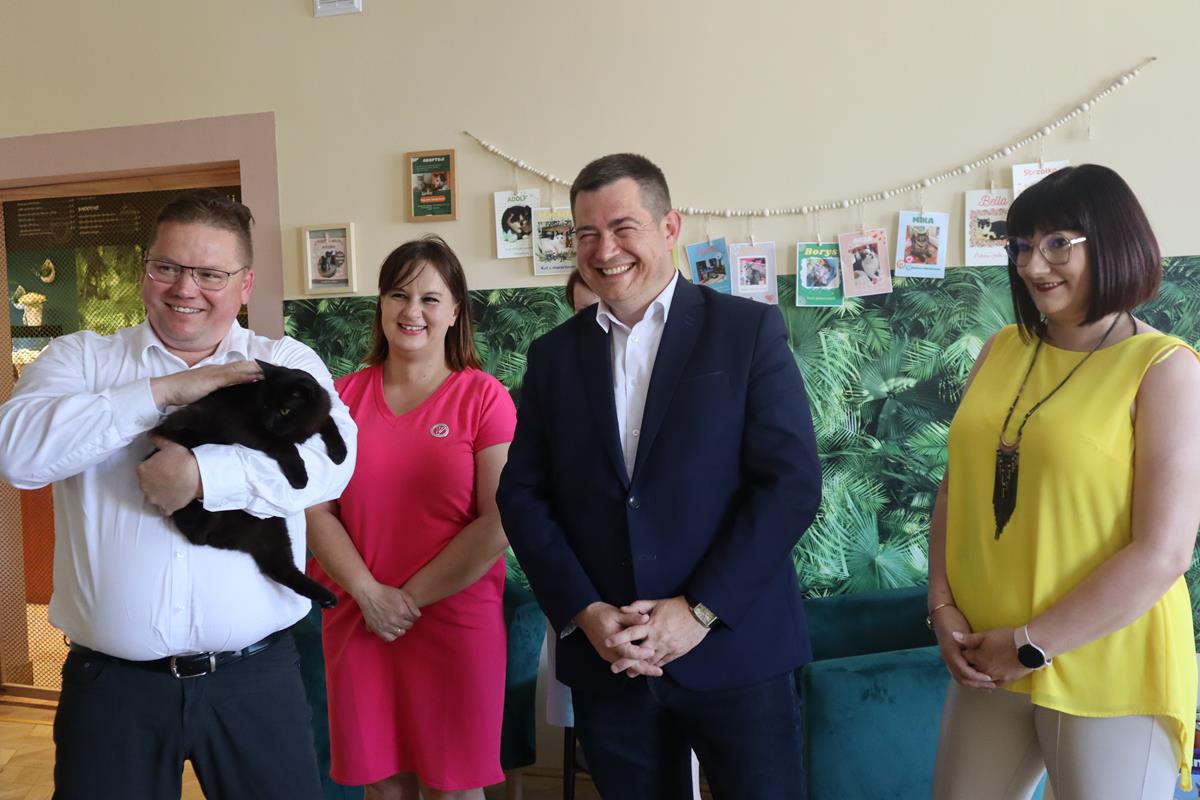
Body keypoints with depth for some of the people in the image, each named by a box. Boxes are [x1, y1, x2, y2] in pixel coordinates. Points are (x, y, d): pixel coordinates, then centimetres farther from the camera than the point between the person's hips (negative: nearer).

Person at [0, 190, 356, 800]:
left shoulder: (287, 363, 4)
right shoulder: (81, 357, 7)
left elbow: (330, 458, -13)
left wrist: (203, 474, -23)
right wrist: (164, 390, -14)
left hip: (258, 677, 0)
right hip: (111, 680, 1)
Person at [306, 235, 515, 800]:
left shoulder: (484, 398, -5)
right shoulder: (344, 396, 5)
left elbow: (501, 523, -12)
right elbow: (314, 510, 0)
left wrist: (412, 598, -11)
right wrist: (370, 594, -11)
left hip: (456, 621, -3)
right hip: (357, 621, 3)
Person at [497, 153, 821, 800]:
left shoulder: (749, 330, -3)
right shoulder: (554, 355, 7)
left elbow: (791, 482, -8)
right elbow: (522, 496, 4)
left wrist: (700, 611, -13)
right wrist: (585, 614, -7)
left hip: (734, 650, -2)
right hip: (605, 661, 3)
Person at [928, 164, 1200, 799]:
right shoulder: (1001, 350, 5)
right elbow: (956, 489, 8)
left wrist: (1032, 646, -14)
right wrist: (943, 608, -3)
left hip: (1106, 675, -4)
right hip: (987, 662, 5)